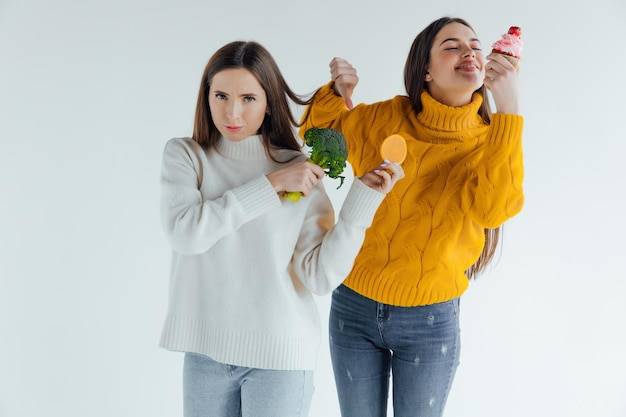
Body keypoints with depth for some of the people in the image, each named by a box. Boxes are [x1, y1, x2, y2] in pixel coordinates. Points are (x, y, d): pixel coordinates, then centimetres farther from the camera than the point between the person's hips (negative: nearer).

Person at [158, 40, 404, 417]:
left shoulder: (302, 170, -3)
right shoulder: (185, 155, -1)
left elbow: (322, 276, -8)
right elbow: (185, 232, -19)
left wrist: (364, 196, -15)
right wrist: (272, 183, -17)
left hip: (280, 354, -1)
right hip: (205, 350, 1)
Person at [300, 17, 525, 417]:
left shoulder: (492, 139, -8)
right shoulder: (386, 118, -5)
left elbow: (493, 207, -29)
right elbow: (318, 129, 11)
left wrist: (509, 111, -32)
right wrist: (338, 93, -9)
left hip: (431, 322, -1)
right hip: (355, 309, 1)